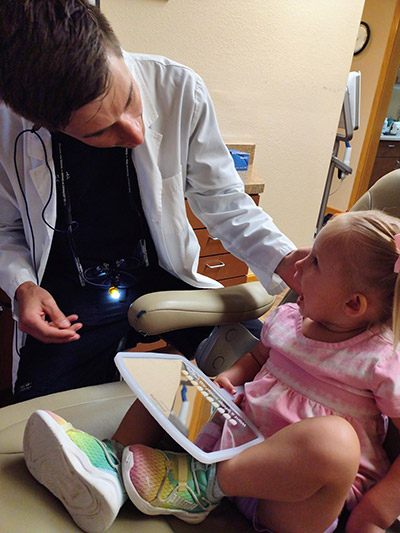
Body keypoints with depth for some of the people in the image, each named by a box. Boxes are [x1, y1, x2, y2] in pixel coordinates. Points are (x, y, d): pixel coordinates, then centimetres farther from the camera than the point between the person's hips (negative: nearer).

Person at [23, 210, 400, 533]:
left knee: (334, 437, -39)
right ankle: (113, 459, -11)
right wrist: (226, 380, 1)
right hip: (237, 436, 6)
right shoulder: (287, 318, 4)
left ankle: (199, 486, -22)